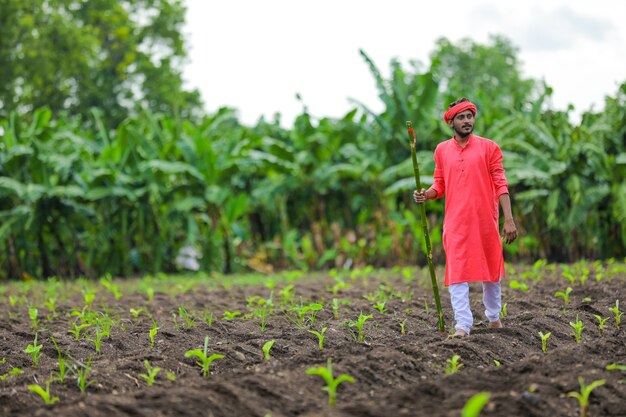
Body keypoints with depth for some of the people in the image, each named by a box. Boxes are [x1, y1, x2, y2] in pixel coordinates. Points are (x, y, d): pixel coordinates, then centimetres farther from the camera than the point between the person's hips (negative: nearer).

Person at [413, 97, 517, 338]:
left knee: (491, 272, 12)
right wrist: (426, 194, -11)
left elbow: (500, 185, -2)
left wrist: (509, 219, -10)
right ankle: (462, 326, -7)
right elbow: (440, 185, 12)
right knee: (457, 274, -7)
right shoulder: (442, 151, 8)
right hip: (455, 223, 1)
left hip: (486, 222, -1)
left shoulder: (488, 148, 1)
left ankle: (494, 317, 31)